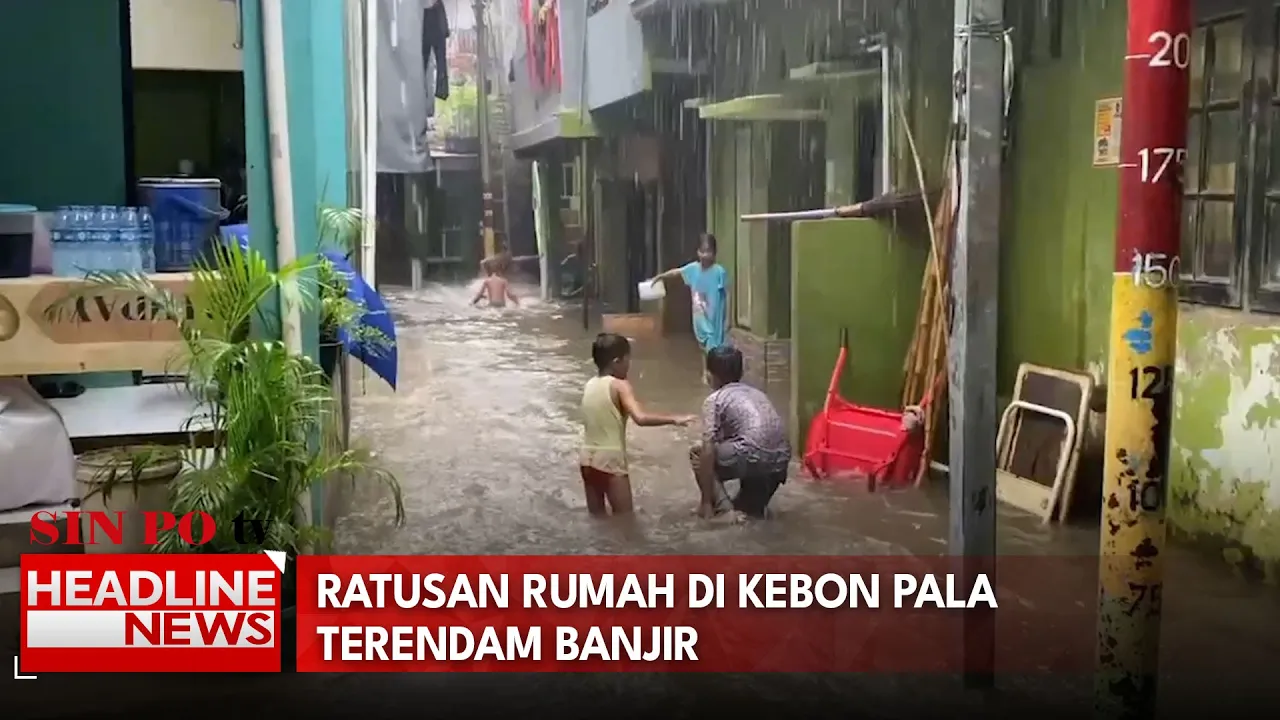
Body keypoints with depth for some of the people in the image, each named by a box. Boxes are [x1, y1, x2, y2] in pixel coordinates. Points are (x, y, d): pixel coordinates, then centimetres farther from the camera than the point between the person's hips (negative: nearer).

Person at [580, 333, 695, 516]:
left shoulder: (590, 385, 8)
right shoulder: (620, 386, -13)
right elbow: (640, 418, -26)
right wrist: (674, 419, -22)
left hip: (587, 459, 7)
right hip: (610, 461, -7)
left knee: (596, 517, 15)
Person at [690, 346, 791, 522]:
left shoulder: (714, 400, 6)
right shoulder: (756, 393, 26)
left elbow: (708, 451, -2)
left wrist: (706, 502, 1)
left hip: (753, 459, -6)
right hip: (781, 461, 7)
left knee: (698, 453, 16)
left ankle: (723, 506, 5)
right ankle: (755, 504, 22)